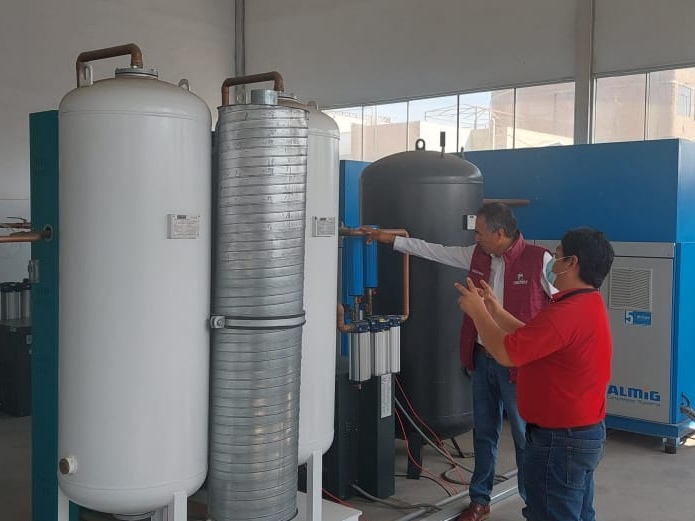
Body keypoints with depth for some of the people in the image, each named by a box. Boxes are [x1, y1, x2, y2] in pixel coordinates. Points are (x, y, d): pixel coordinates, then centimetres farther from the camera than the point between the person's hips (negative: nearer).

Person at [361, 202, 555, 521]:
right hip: (482, 359, 7)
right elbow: (434, 250, 13)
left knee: (526, 437, 3)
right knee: (484, 433, 16)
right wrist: (390, 239, 13)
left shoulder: (539, 260, -15)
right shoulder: (477, 256, 5)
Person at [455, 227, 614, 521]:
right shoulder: (587, 306, 10)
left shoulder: (568, 312, -27)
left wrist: (477, 312, -9)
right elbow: (531, 339, 14)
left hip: (559, 439, -11)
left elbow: (506, 353, -24)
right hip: (584, 432, 11)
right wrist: (495, 311, 12)